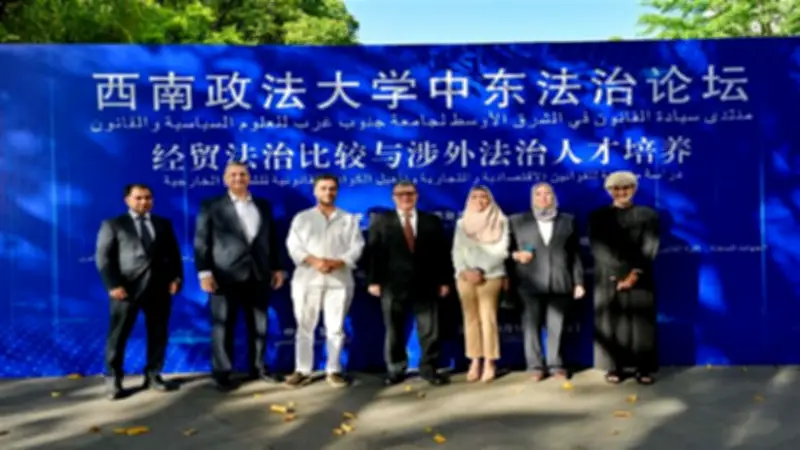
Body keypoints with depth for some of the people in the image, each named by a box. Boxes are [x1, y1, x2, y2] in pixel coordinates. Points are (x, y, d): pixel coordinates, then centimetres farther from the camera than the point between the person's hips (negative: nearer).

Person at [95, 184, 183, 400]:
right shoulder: (113, 224, 7)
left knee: (158, 334, 6)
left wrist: (176, 277, -2)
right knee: (118, 335, 1)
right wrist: (113, 284, -12)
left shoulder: (164, 224, 17)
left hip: (159, 286, 3)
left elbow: (174, 253, 14)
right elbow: (103, 257, -1)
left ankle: (153, 376, 17)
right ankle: (113, 380, 11)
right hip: (127, 287, -3)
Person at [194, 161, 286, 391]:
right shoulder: (211, 207, 4)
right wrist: (204, 272, -11)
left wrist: (277, 267, 9)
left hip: (258, 275, 3)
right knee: (223, 326, 2)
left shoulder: (263, 206, 14)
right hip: (226, 276, -3)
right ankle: (222, 372, 12)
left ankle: (258, 367, 21)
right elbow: (201, 242, -2)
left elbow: (272, 239, 15)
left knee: (259, 325, 9)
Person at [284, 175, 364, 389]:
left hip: (339, 280, 0)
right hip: (307, 278, 0)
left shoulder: (349, 219, 12)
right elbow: (294, 246, 0)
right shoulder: (302, 218, 11)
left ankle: (333, 370, 11)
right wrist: (314, 261, -16)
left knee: (335, 327, 3)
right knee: (305, 326, 1)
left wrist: (337, 262, -14)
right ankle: (303, 371, 8)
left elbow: (356, 247, 2)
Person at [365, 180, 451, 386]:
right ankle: (395, 371, 17)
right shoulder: (380, 220, 8)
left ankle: (429, 369, 14)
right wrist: (373, 280, -6)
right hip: (393, 285, -1)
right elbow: (373, 252, 1)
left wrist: (444, 281, 2)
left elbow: (442, 253, 8)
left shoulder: (432, 221, 11)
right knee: (394, 330, 6)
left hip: (426, 285, 1)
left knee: (429, 330, 2)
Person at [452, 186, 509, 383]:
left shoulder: (500, 221, 6)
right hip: (465, 276, 3)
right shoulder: (462, 223, 14)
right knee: (470, 318, 2)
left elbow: (500, 250, -1)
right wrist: (464, 271, -9)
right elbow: (457, 250, 7)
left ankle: (489, 363, -6)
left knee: (488, 318, -10)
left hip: (490, 275, -3)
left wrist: (481, 270, -8)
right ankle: (475, 362, 6)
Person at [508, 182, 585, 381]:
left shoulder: (568, 221, 13)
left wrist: (578, 281, 5)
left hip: (560, 283, 1)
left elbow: (575, 253, 10)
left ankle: (556, 364, 12)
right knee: (532, 325, 0)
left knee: (556, 326, 3)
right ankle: (536, 366, 7)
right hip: (530, 283, -1)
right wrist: (516, 255, -12)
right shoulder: (517, 221, 9)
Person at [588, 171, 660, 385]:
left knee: (642, 323, 0)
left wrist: (636, 273, -13)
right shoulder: (598, 216, 8)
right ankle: (614, 368, 6)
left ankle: (643, 368, 6)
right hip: (609, 279, 0)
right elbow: (598, 248, -2)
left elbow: (650, 247, 0)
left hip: (640, 278, 1)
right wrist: (620, 275, -11)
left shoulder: (648, 215, 10)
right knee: (611, 323, -1)